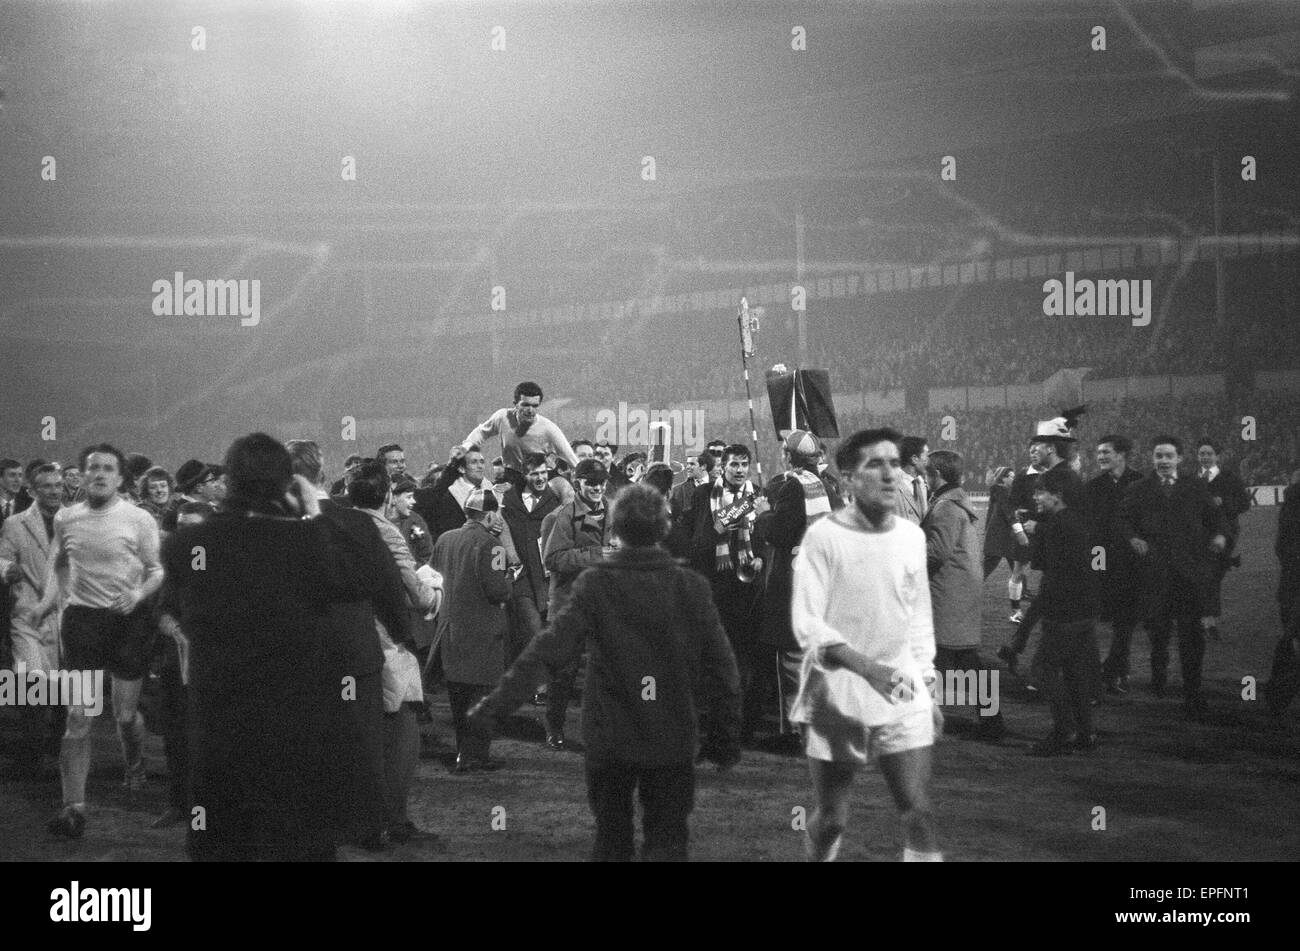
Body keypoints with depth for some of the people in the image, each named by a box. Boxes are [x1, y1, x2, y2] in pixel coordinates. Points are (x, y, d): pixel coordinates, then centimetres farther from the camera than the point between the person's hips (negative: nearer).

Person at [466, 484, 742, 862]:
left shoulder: (595, 585, -9)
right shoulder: (691, 587, -4)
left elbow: (547, 649, -16)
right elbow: (720, 664, -2)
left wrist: (497, 702, -16)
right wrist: (725, 733, 8)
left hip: (608, 738, 0)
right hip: (672, 741, 0)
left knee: (611, 842, 17)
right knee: (666, 842, 7)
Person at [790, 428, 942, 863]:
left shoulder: (911, 535, 5)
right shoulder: (823, 537, -10)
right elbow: (806, 623, -16)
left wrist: (927, 685, 13)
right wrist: (868, 667, -28)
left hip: (902, 695, 3)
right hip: (836, 696, -3)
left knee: (919, 814, -5)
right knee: (830, 819, 6)